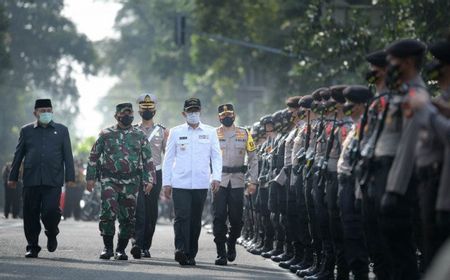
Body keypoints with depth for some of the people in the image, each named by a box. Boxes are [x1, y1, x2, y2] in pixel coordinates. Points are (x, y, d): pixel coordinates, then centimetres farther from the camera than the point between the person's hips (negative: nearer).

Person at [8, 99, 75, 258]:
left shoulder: (61, 130, 11)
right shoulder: (26, 131, 12)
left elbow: (68, 155, 9)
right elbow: (18, 155, 14)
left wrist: (70, 177, 2)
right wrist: (13, 177, 10)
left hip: (53, 181, -2)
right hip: (31, 180, 2)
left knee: (50, 211, -14)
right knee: (30, 215, 1)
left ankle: (52, 234, 16)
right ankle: (32, 247, 11)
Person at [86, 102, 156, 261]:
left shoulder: (140, 136, 8)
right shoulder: (106, 134, 5)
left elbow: (148, 160, 8)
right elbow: (94, 156, 10)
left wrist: (149, 180, -1)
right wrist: (90, 178, 5)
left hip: (131, 182, 1)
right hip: (109, 180, -1)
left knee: (127, 217, 2)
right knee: (108, 213, -12)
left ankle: (121, 249, 13)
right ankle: (108, 247, 0)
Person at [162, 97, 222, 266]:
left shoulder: (210, 132, 9)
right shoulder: (176, 132, 8)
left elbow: (216, 156, 9)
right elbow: (168, 158, 10)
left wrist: (216, 177, -5)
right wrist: (166, 182, 5)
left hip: (201, 184, 1)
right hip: (180, 183, -1)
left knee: (195, 220, 5)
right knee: (182, 217, -14)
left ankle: (190, 255, 11)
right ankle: (181, 250, -21)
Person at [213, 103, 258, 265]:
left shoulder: (244, 134, 8)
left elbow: (253, 159, 10)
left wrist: (253, 181, 3)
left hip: (237, 182, 1)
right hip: (219, 182, -1)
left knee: (236, 218, 2)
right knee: (219, 217, -7)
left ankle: (231, 244, 28)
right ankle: (221, 254, -3)